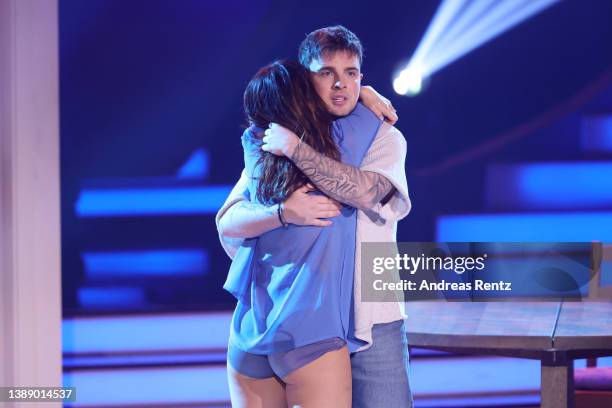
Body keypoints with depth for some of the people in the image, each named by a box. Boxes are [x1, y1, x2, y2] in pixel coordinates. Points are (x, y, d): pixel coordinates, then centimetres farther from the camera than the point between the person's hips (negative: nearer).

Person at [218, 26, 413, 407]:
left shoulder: (385, 139, 3)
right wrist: (283, 212, -25)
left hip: (371, 321, -1)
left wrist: (294, 148, -18)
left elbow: (366, 190, -19)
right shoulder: (274, 141, 6)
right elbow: (227, 222, -6)